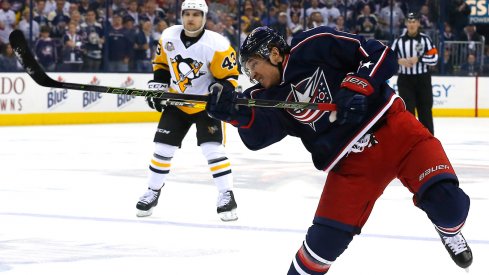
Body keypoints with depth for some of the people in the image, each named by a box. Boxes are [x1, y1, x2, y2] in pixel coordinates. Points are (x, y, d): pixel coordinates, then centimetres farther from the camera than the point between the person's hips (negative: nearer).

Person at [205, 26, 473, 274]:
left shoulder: (315, 46, -6)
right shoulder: (271, 98, 8)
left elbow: (380, 55, -9)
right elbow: (259, 135, -12)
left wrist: (356, 87, -22)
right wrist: (236, 111, -28)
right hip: (350, 163, 4)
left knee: (447, 202, -19)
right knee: (325, 239, -4)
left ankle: (449, 231, 14)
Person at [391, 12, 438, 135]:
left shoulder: (425, 39, -1)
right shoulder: (399, 40, 4)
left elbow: (434, 58, -7)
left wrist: (418, 59, -19)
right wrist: (399, 61, -17)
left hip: (423, 79, 0)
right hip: (405, 80, 1)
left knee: (425, 111, 5)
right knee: (408, 110, -3)